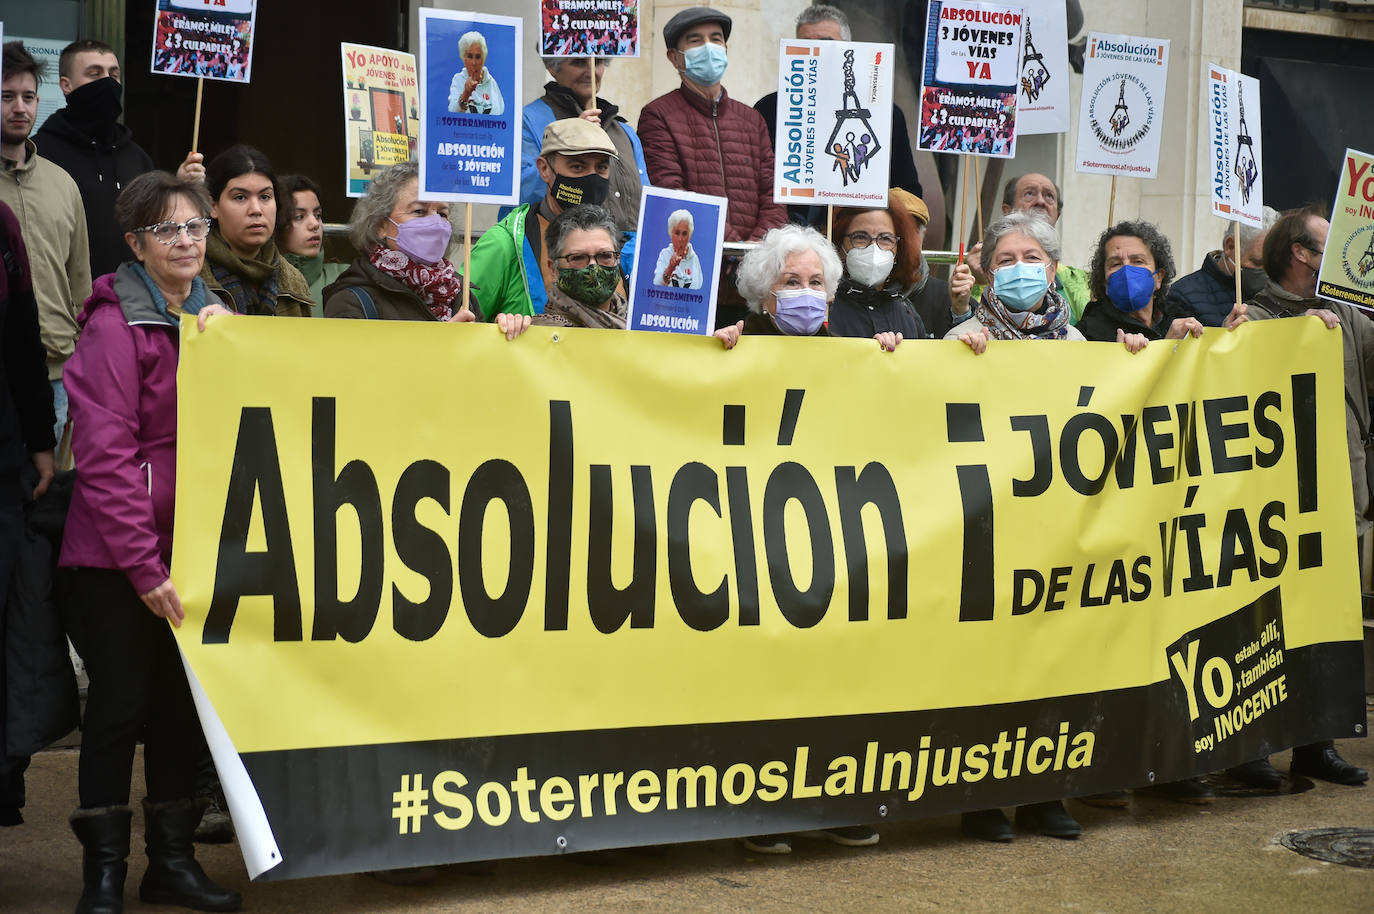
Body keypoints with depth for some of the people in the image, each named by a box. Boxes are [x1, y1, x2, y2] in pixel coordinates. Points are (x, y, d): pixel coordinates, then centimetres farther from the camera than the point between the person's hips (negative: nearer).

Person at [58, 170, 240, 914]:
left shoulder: (210, 316, 11)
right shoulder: (116, 326, -11)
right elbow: (105, 456, -17)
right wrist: (144, 565, -20)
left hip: (191, 546, 7)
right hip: (117, 557, -6)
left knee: (181, 702, 12)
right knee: (121, 704, 0)